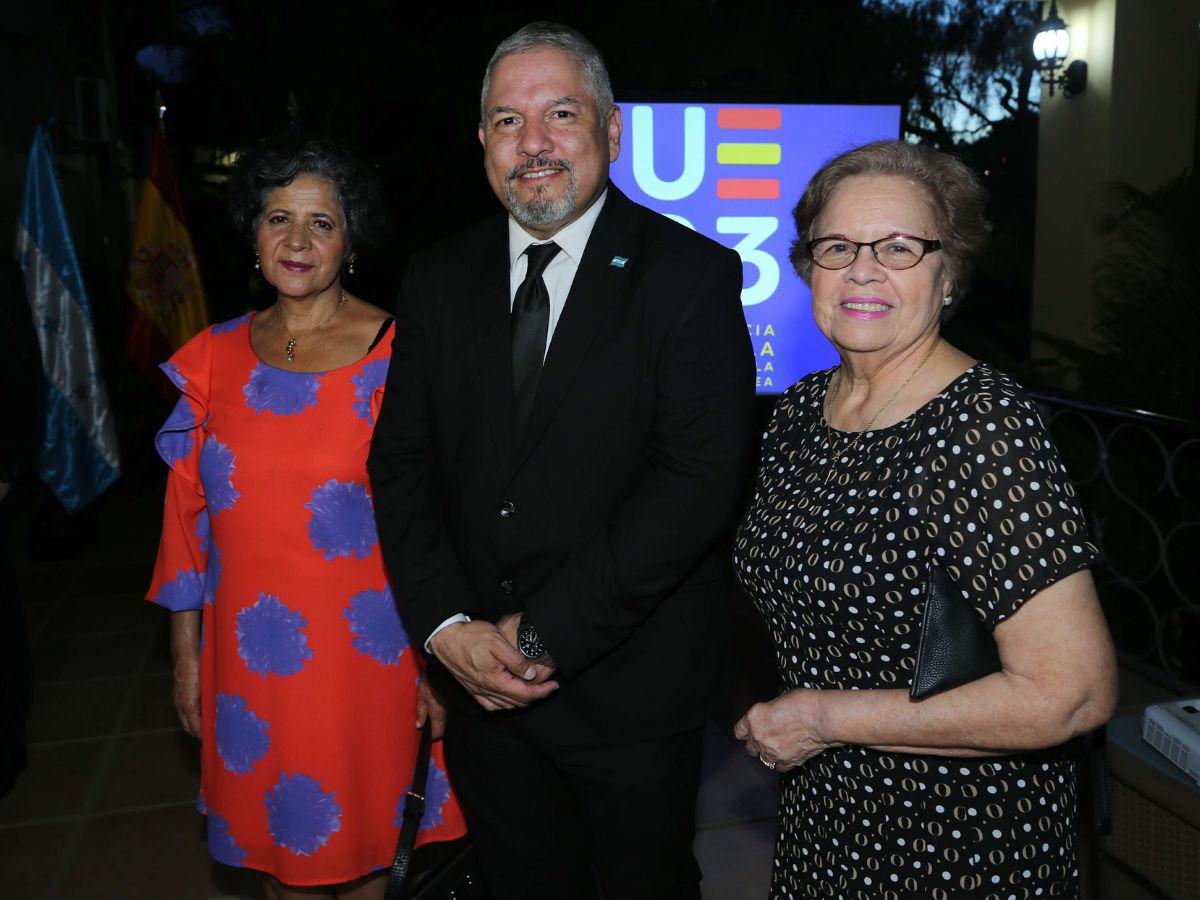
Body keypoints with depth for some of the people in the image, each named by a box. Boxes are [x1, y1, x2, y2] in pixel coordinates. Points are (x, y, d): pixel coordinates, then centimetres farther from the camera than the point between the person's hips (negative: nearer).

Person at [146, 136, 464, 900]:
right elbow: (189, 515, 7)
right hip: (250, 655, 3)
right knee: (277, 836, 19)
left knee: (358, 838, 15)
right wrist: (186, 651, 8)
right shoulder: (214, 358, 2)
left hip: (365, 647, -3)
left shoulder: (397, 354, -9)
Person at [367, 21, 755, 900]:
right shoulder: (438, 278, 3)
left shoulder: (690, 275, -11)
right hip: (481, 684, 4)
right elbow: (401, 459, 2)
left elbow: (698, 478, -20)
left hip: (631, 690, -3)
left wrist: (545, 632, -19)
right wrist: (446, 626, -12)